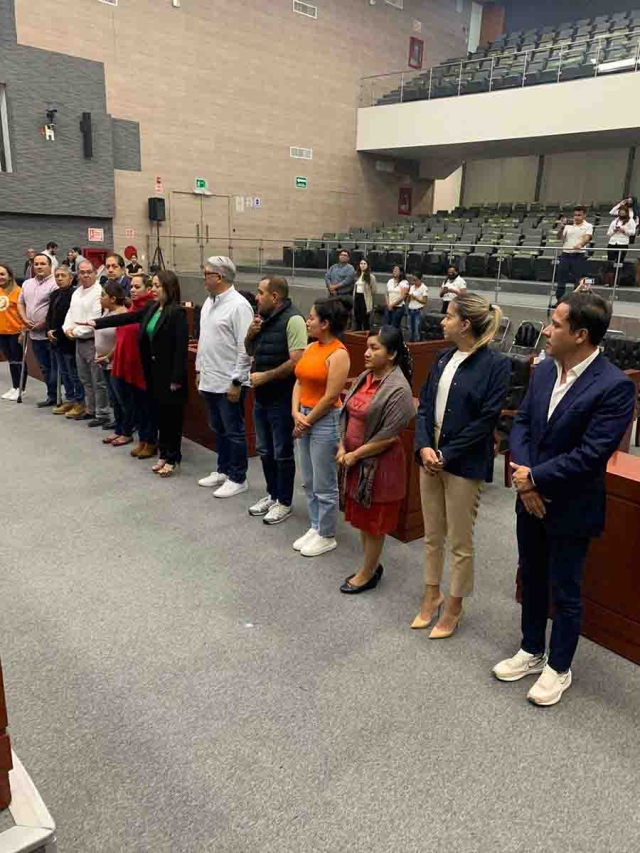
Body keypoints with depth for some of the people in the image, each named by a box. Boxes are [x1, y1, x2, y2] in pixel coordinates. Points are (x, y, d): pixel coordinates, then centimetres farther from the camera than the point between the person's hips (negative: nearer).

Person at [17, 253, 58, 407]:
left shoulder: (55, 284, -10)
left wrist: (44, 324, -17)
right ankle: (52, 396, 21)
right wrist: (25, 320, 4)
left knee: (55, 367, -2)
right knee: (44, 367, 13)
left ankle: (55, 395, 5)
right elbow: (20, 303, 21)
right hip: (35, 334, 8)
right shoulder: (27, 284, 15)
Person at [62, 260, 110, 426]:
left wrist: (76, 331, -13)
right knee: (86, 380, 17)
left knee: (98, 381, -3)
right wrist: (67, 328, -2)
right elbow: (71, 313, 18)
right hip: (79, 342, 9)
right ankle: (90, 410, 29)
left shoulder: (99, 292, -14)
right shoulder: (76, 292, 15)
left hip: (93, 342, -9)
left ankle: (102, 414, 4)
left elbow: (96, 320, -20)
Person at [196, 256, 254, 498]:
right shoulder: (209, 302, 11)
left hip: (228, 383, -8)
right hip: (209, 381, 8)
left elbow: (245, 348, -19)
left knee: (233, 432, 3)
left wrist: (236, 382, -19)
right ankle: (223, 470, 33)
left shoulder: (238, 305, -16)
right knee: (218, 430, 19)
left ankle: (237, 479, 15)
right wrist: (199, 369, 18)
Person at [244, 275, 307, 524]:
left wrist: (264, 376, -17)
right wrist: (251, 333, -2)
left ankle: (284, 503, 19)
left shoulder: (292, 320, -17)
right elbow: (250, 351, 19)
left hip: (282, 399, -8)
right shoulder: (263, 318, 9)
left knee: (282, 453, 5)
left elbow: (296, 362, -24)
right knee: (265, 451, 18)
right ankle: (272, 495, 33)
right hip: (261, 397, 8)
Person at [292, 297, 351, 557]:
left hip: (325, 421, -8)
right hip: (304, 418, 8)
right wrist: (296, 414, -6)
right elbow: (299, 382, 8)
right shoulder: (311, 347, 7)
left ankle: (327, 536, 19)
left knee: (324, 486, 4)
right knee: (309, 482, 17)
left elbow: (330, 398, -18)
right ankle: (315, 527, 32)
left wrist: (306, 422, -11)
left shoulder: (338, 354, -16)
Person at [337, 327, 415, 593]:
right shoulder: (364, 377, 5)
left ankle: (368, 574, 25)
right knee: (362, 518, 19)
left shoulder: (398, 389, -20)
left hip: (378, 463, -8)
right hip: (353, 458, 8)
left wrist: (355, 455, -16)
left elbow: (388, 435, -22)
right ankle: (371, 566, 37)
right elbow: (347, 414, 9)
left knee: (373, 521, 8)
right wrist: (342, 447, -3)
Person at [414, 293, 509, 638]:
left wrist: (446, 454, -16)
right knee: (432, 535, 18)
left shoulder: (496, 364, -13)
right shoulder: (444, 359, 8)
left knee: (459, 541, 8)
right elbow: (425, 405, 6)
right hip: (431, 457, 6)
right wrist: (424, 447, -10)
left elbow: (486, 420, -16)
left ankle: (453, 607, 26)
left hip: (464, 464, -6)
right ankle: (432, 595, 36)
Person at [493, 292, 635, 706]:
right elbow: (522, 423, 3)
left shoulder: (614, 386, -21)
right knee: (532, 579, 21)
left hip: (570, 508, -6)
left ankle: (559, 668, 33)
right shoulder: (544, 370, 0)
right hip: (531, 499, 7)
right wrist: (523, 475, -11)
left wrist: (535, 477, -18)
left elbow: (590, 455, -24)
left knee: (564, 592, 11)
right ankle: (532, 651, 42)